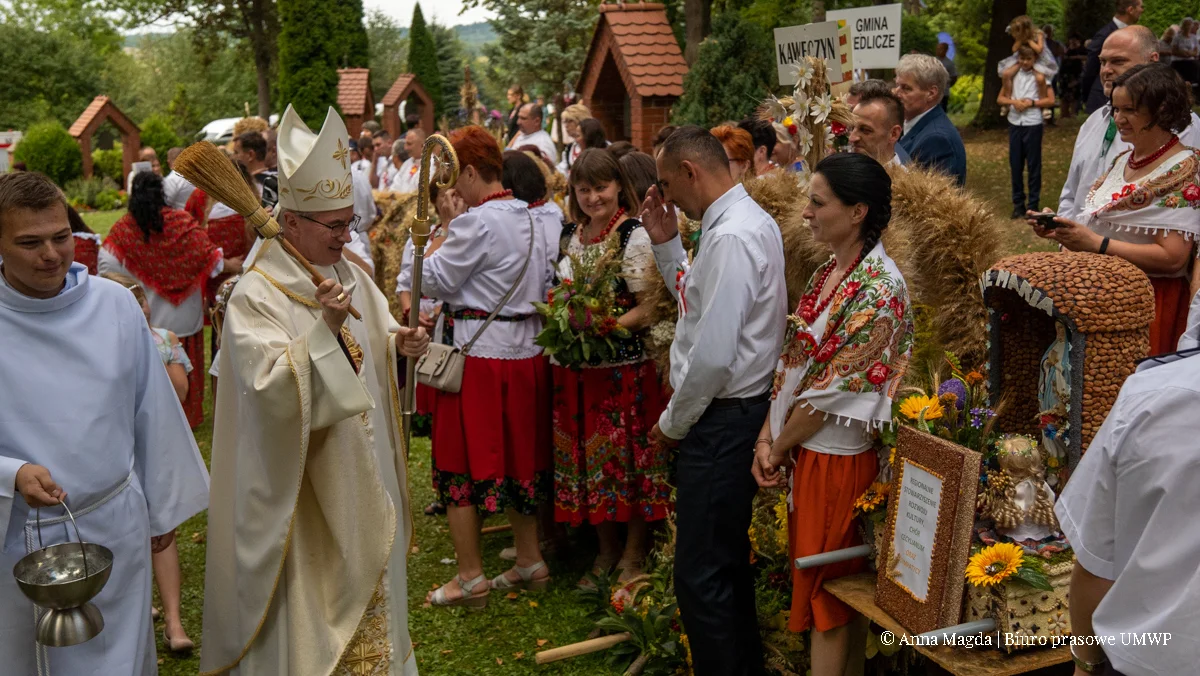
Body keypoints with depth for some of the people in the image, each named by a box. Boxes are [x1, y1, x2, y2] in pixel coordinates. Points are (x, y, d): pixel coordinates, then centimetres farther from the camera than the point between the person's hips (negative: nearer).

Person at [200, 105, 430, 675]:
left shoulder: (350, 276, 4)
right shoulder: (254, 297, -17)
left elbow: (373, 350, 15)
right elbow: (270, 387, -26)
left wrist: (398, 343, -7)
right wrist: (326, 328, -36)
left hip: (362, 474, 7)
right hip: (301, 483, -7)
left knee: (367, 575, 19)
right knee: (310, 594, 5)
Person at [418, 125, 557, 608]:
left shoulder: (477, 222, -17)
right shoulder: (530, 219, 10)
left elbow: (434, 281, -13)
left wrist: (446, 227, -4)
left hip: (480, 352, -8)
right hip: (526, 351, 9)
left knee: (462, 463, 3)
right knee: (517, 456, 17)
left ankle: (471, 578, 9)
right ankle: (531, 562, 26)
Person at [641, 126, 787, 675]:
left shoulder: (732, 236, -21)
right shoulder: (742, 219, 11)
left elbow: (713, 353, -24)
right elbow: (700, 304, 20)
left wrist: (674, 422, -11)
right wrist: (666, 243, 10)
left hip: (722, 419, -11)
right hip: (729, 414, 11)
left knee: (701, 575, -3)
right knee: (728, 561, 22)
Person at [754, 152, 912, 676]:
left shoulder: (878, 291, -20)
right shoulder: (827, 274, 6)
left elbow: (834, 390, -19)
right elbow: (792, 362, 6)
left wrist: (778, 448, -9)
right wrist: (768, 438, -3)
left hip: (837, 457, -8)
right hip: (803, 450, 8)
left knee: (825, 588, 7)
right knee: (809, 578, 19)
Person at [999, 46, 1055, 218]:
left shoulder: (1040, 76, -2)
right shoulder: (1012, 75, 8)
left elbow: (1050, 100, -3)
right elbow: (1000, 98, 10)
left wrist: (1031, 103, -13)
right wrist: (1013, 102, -8)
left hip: (1033, 124, -3)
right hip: (1014, 124, 4)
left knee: (1034, 165, 2)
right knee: (1015, 164, 7)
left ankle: (1033, 204, 8)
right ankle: (1018, 203, 15)